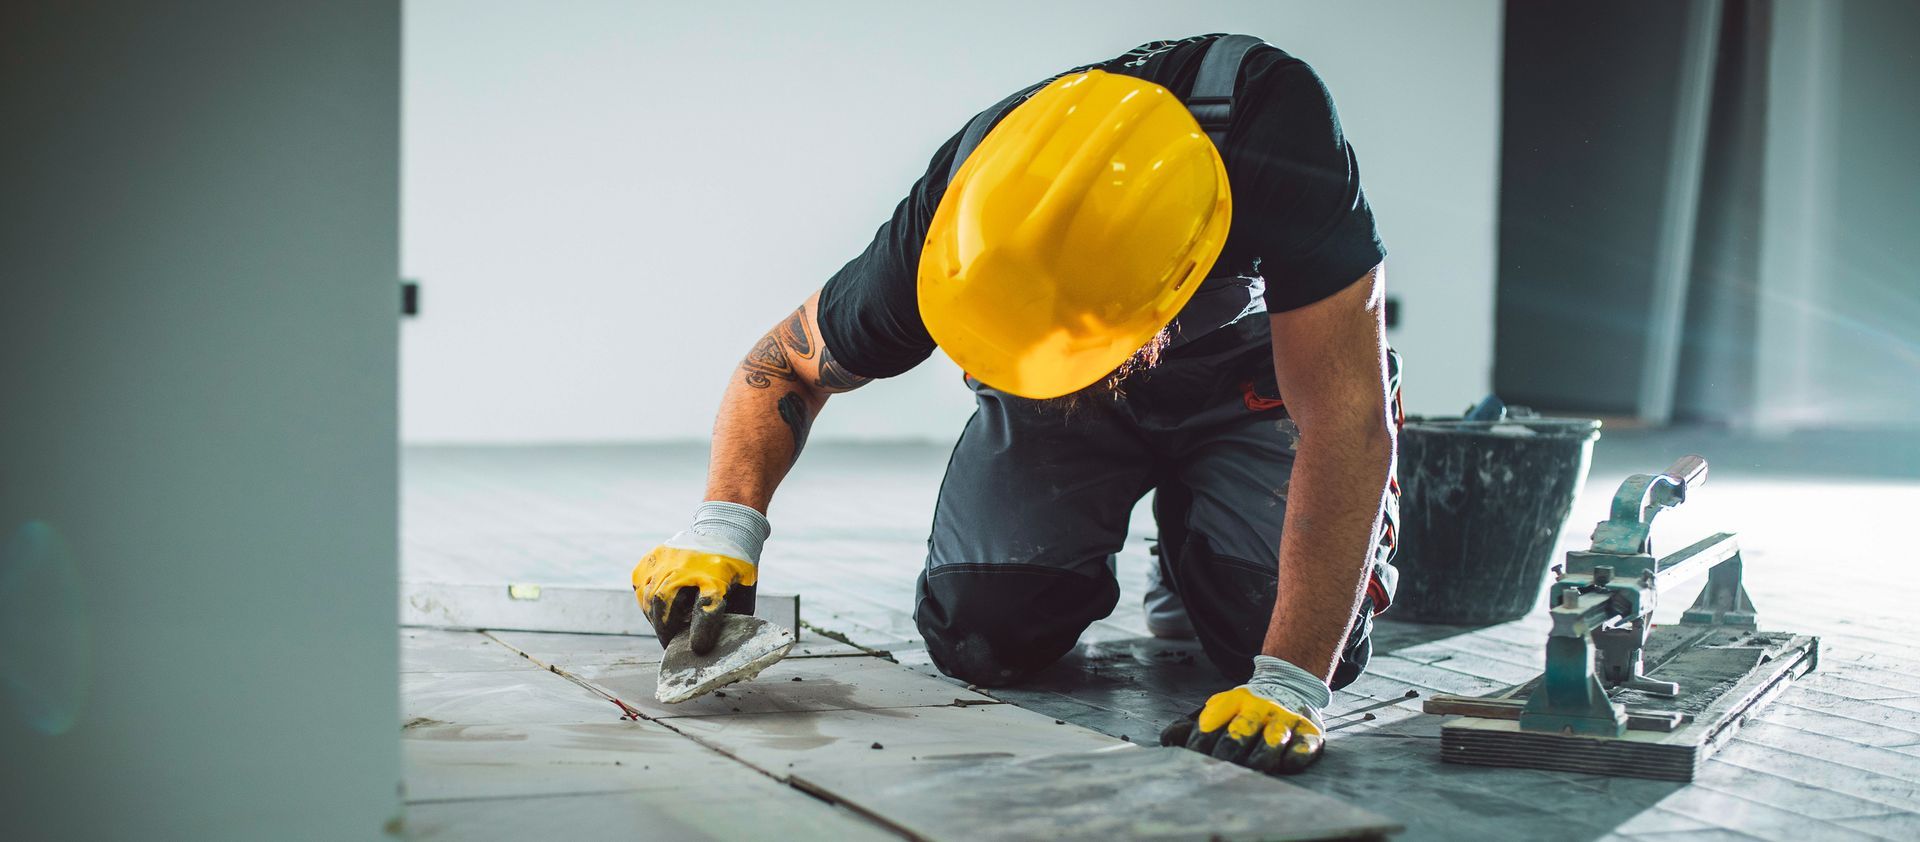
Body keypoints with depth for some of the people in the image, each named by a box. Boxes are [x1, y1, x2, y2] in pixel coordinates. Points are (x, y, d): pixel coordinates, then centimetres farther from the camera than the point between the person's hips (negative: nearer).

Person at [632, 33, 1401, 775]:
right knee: (983, 637, -17)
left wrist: (1288, 686, -44)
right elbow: (787, 361, -15)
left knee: (1321, 647, -20)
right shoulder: (958, 212, -33)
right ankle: (1078, 561, 19)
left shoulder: (1280, 132, -43)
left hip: (1249, 369, -1)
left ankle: (1197, 557, 15)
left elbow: (1348, 419, -40)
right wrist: (723, 526, -34)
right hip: (1057, 389, 2)